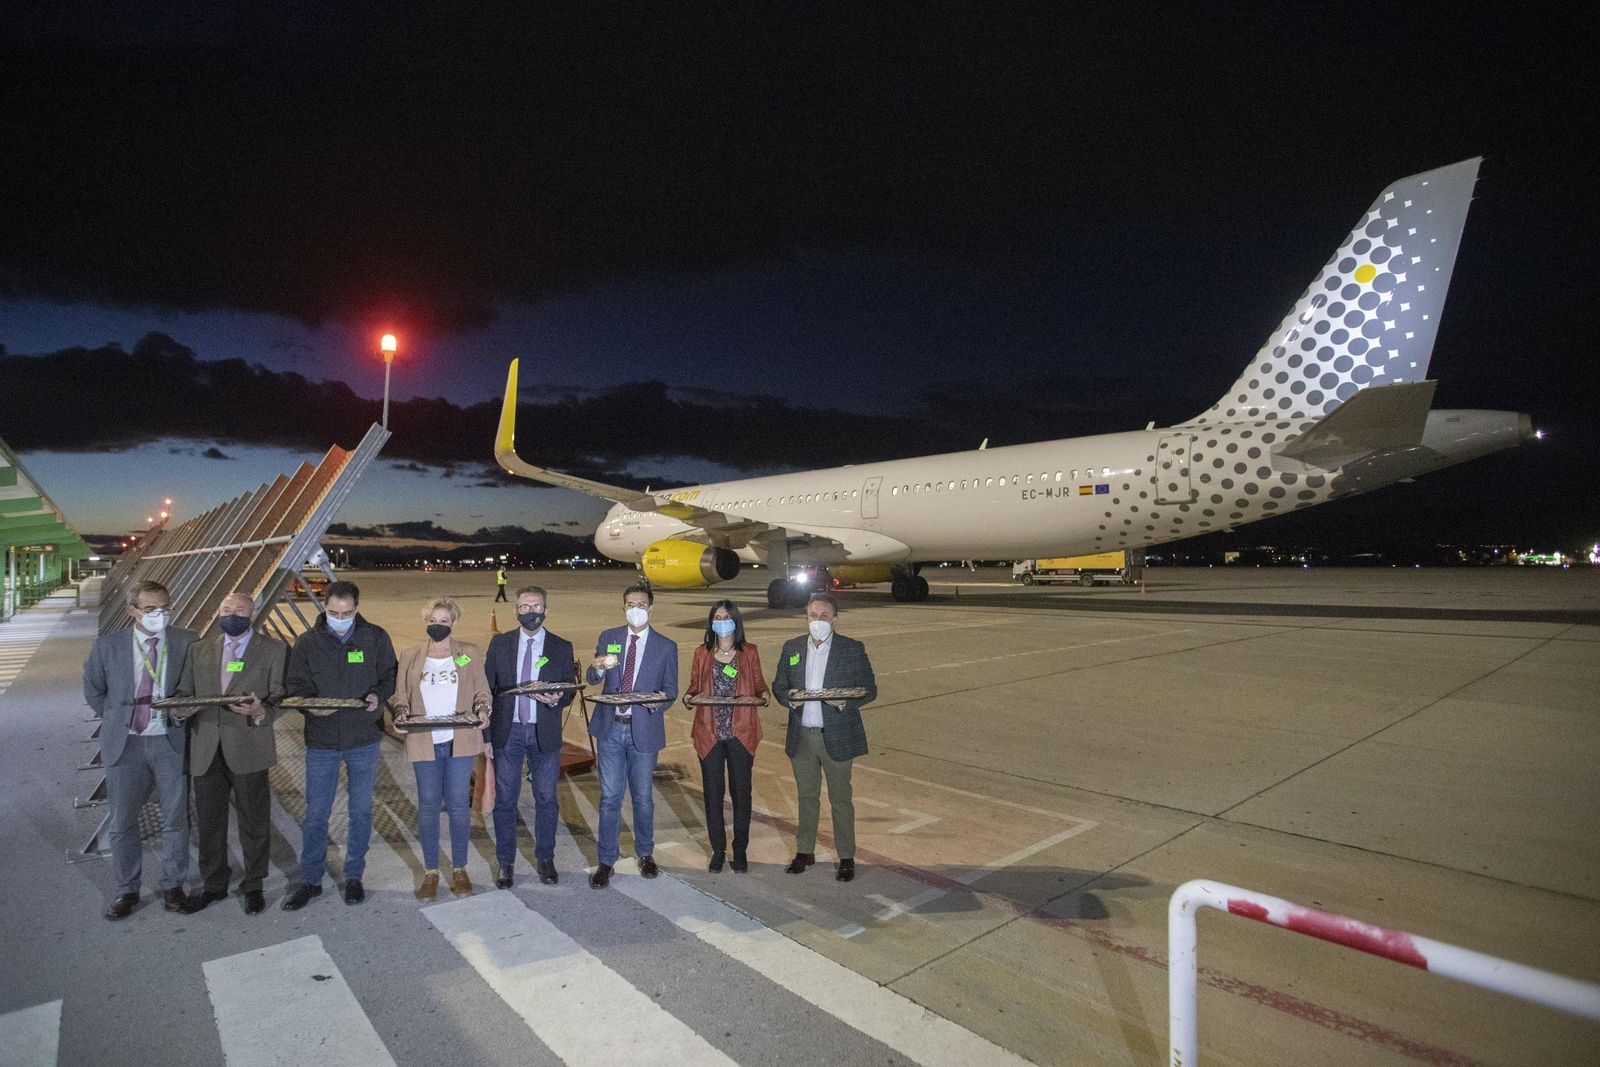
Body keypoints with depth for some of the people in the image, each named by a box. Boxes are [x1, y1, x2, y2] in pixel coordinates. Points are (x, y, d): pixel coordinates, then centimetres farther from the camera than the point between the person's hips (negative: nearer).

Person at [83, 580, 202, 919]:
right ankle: (127, 890, 29)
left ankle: (172, 887, 23)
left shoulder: (187, 642, -6)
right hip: (125, 743, 1)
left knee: (176, 819, 7)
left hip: (171, 742, -1)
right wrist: (118, 721, 7)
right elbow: (93, 691, 12)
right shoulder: (107, 646, -3)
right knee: (122, 823, 12)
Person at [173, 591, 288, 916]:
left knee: (254, 822, 7)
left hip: (249, 749, -3)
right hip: (207, 750, 3)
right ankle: (213, 885, 33)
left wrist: (261, 711, -24)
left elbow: (281, 696, -4)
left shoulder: (273, 650, 1)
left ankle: (253, 886, 24)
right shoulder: (199, 650, 13)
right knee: (208, 822, 14)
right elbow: (184, 692, 11)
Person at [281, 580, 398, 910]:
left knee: (361, 811, 10)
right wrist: (311, 704, -19)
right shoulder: (307, 642, -1)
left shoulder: (376, 637, -2)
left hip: (364, 740, 0)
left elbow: (390, 676, 4)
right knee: (315, 814, 8)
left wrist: (379, 696, -16)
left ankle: (354, 877, 26)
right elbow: (295, 686, 2)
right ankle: (310, 880, 25)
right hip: (320, 740, 0)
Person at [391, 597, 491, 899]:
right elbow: (401, 698, 11)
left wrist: (481, 710, -13)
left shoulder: (470, 654, 6)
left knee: (458, 804, 3)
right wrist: (402, 714, -10)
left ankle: (459, 869, 17)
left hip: (460, 741, -1)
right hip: (424, 742, 1)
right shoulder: (411, 658, 9)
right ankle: (430, 871, 20)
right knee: (427, 805, 6)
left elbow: (482, 693, 7)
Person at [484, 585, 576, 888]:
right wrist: (487, 735, 0)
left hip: (545, 734, 0)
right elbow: (487, 689, 4)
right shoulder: (499, 643, 3)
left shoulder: (562, 647, 2)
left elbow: (570, 689, 5)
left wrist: (557, 698, -20)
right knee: (505, 800, 8)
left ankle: (545, 859, 25)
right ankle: (505, 863, 24)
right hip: (507, 732, 0)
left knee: (546, 799, 8)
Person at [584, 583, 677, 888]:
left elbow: (671, 689, 3)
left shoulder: (666, 646, 0)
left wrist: (660, 701, -20)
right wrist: (598, 668, -18)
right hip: (610, 727, 1)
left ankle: (645, 854, 31)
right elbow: (592, 680, 6)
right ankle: (606, 861, 17)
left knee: (643, 796, 12)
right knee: (609, 797, 5)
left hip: (644, 729, -1)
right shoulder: (607, 637, 5)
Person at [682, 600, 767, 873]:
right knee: (713, 793, 5)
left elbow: (759, 684, 9)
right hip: (710, 734, 1)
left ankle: (740, 850, 21)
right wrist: (689, 698, -10)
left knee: (741, 792, 5)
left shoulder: (749, 652, 6)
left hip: (741, 733, -1)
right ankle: (718, 850, 21)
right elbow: (694, 687, 12)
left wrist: (763, 695, -12)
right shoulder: (702, 653, 8)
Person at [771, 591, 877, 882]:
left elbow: (869, 690, -4)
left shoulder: (853, 649, -6)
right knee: (807, 796, 17)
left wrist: (845, 701, -22)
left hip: (836, 737, -3)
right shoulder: (791, 648, 3)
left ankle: (846, 858, 23)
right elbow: (778, 684, 9)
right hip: (801, 736, 3)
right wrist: (789, 698, -13)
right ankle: (805, 851, 32)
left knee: (840, 799, 8)